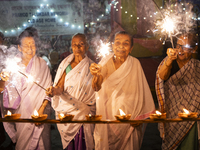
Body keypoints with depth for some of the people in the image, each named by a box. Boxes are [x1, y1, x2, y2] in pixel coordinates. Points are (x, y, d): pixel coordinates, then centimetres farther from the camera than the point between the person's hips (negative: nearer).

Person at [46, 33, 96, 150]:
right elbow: (61, 86, -8)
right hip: (66, 111, 1)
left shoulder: (91, 66, 0)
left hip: (83, 113, -1)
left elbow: (94, 92, 2)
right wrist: (55, 90, -26)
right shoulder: (66, 64, 2)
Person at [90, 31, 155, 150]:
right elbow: (97, 87, -17)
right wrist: (96, 75, -38)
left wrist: (138, 116, -9)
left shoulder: (135, 63, -5)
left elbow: (139, 91, -5)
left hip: (128, 115, -1)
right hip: (108, 112, 1)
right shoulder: (106, 62, -5)